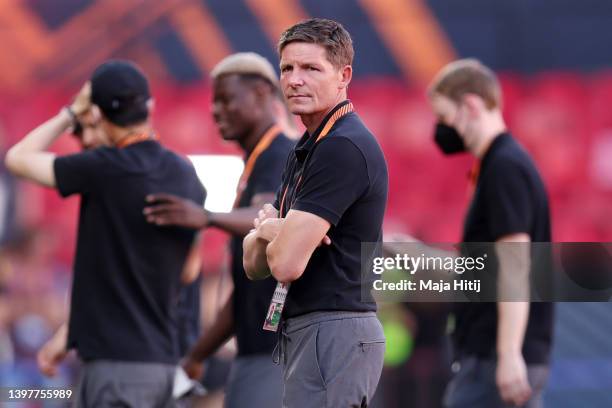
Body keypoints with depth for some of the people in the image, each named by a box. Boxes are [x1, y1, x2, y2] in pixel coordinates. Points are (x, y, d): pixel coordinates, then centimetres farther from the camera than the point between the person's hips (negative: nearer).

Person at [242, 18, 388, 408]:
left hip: (332, 334, -11)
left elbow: (287, 262, -22)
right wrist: (267, 230, -7)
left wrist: (269, 230, 1)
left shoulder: (344, 148, -15)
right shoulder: (305, 149, 17)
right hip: (306, 332, 11)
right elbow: (255, 265, 16)